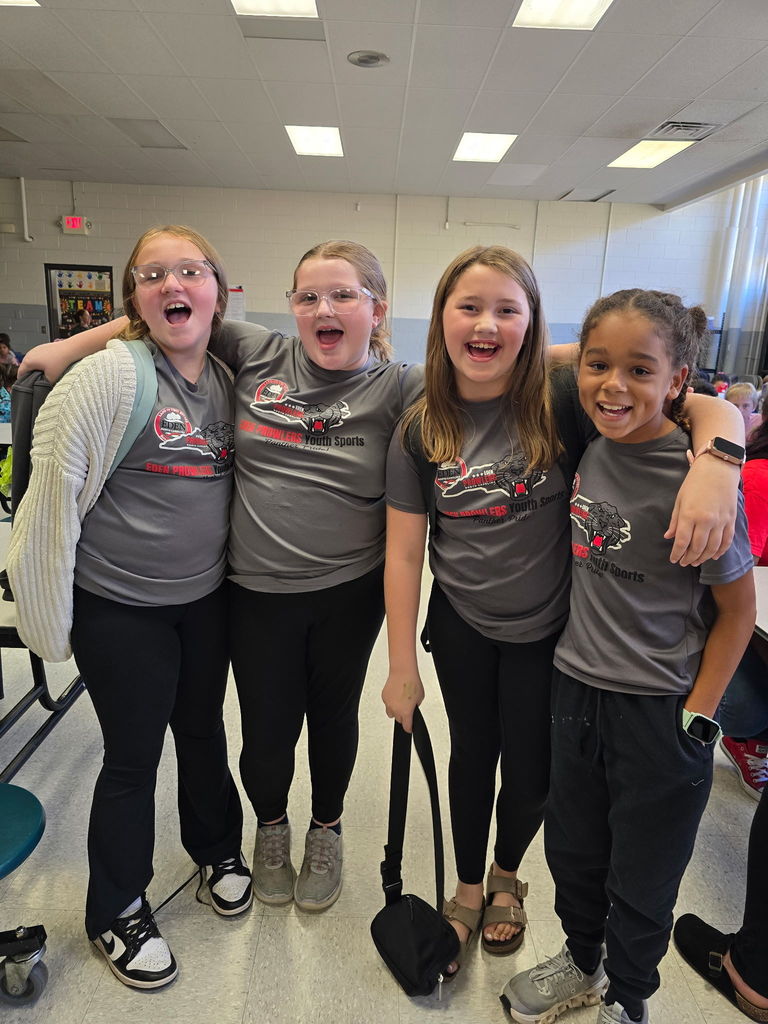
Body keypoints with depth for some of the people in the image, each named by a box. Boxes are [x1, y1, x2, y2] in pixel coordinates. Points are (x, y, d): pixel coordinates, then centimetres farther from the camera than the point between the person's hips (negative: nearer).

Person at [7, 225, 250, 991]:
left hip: (207, 598, 5)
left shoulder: (228, 380, 3)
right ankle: (116, 912, 36)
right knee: (133, 757, 9)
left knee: (203, 732, 20)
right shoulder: (110, 374, -16)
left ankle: (217, 849, 48)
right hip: (120, 610, -5)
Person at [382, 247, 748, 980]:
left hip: (543, 629, -1)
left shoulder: (563, 406, -18)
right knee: (472, 754, 20)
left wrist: (715, 468, -40)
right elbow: (403, 552, -7)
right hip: (460, 625, 2)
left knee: (530, 769, 16)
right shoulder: (420, 431, -10)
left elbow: (711, 409, -17)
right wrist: (401, 668, -5)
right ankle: (467, 888, 47)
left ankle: (506, 877, 51)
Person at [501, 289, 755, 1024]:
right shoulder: (589, 446, -6)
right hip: (576, 688, 5)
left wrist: (696, 720, -10)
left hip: (659, 713, -5)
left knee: (640, 880, 18)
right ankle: (581, 963, 53)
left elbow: (737, 608, -12)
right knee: (571, 850, 24)